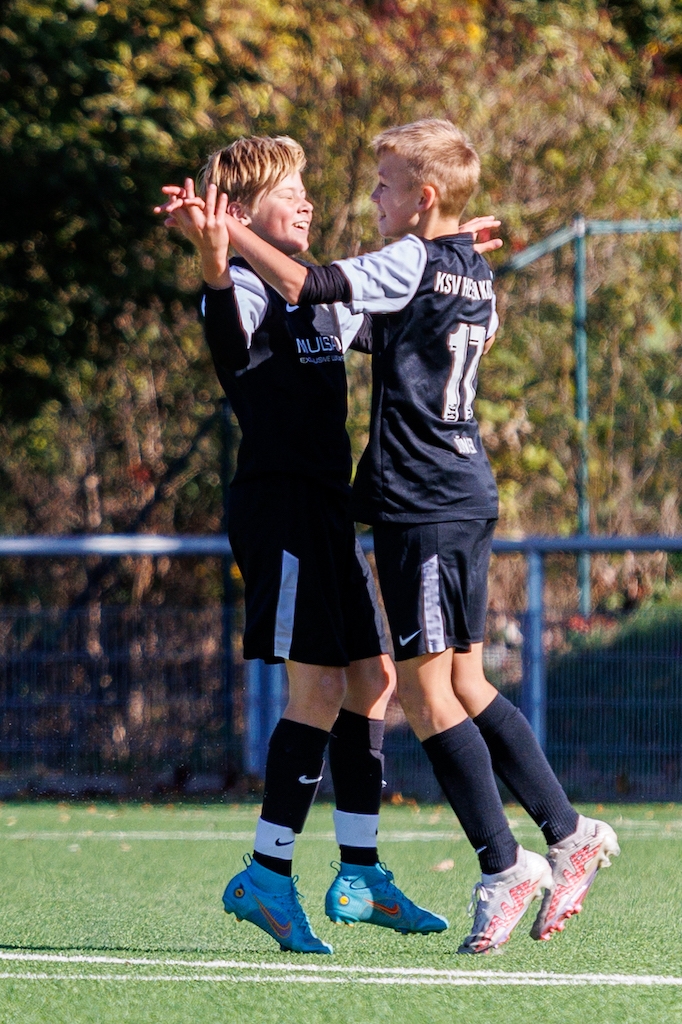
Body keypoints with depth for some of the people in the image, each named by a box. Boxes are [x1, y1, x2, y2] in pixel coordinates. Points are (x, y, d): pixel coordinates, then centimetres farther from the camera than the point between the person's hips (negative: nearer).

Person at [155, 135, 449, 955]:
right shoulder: (246, 288, -10)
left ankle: (359, 873, 18)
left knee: (372, 678, 10)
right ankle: (266, 874, -8)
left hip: (327, 508, 9)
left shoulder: (318, 296, 18)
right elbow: (232, 344, -36)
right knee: (318, 687, -13)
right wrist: (212, 259, -53)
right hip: (276, 504, -9)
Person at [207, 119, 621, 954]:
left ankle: (503, 865, -5)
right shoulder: (475, 272, 13)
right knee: (465, 683, 14)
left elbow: (302, 286, -19)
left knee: (426, 690, -5)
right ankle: (567, 834, 14)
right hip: (468, 499, 9)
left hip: (422, 507, -9)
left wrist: (227, 232, -11)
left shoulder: (409, 265, -12)